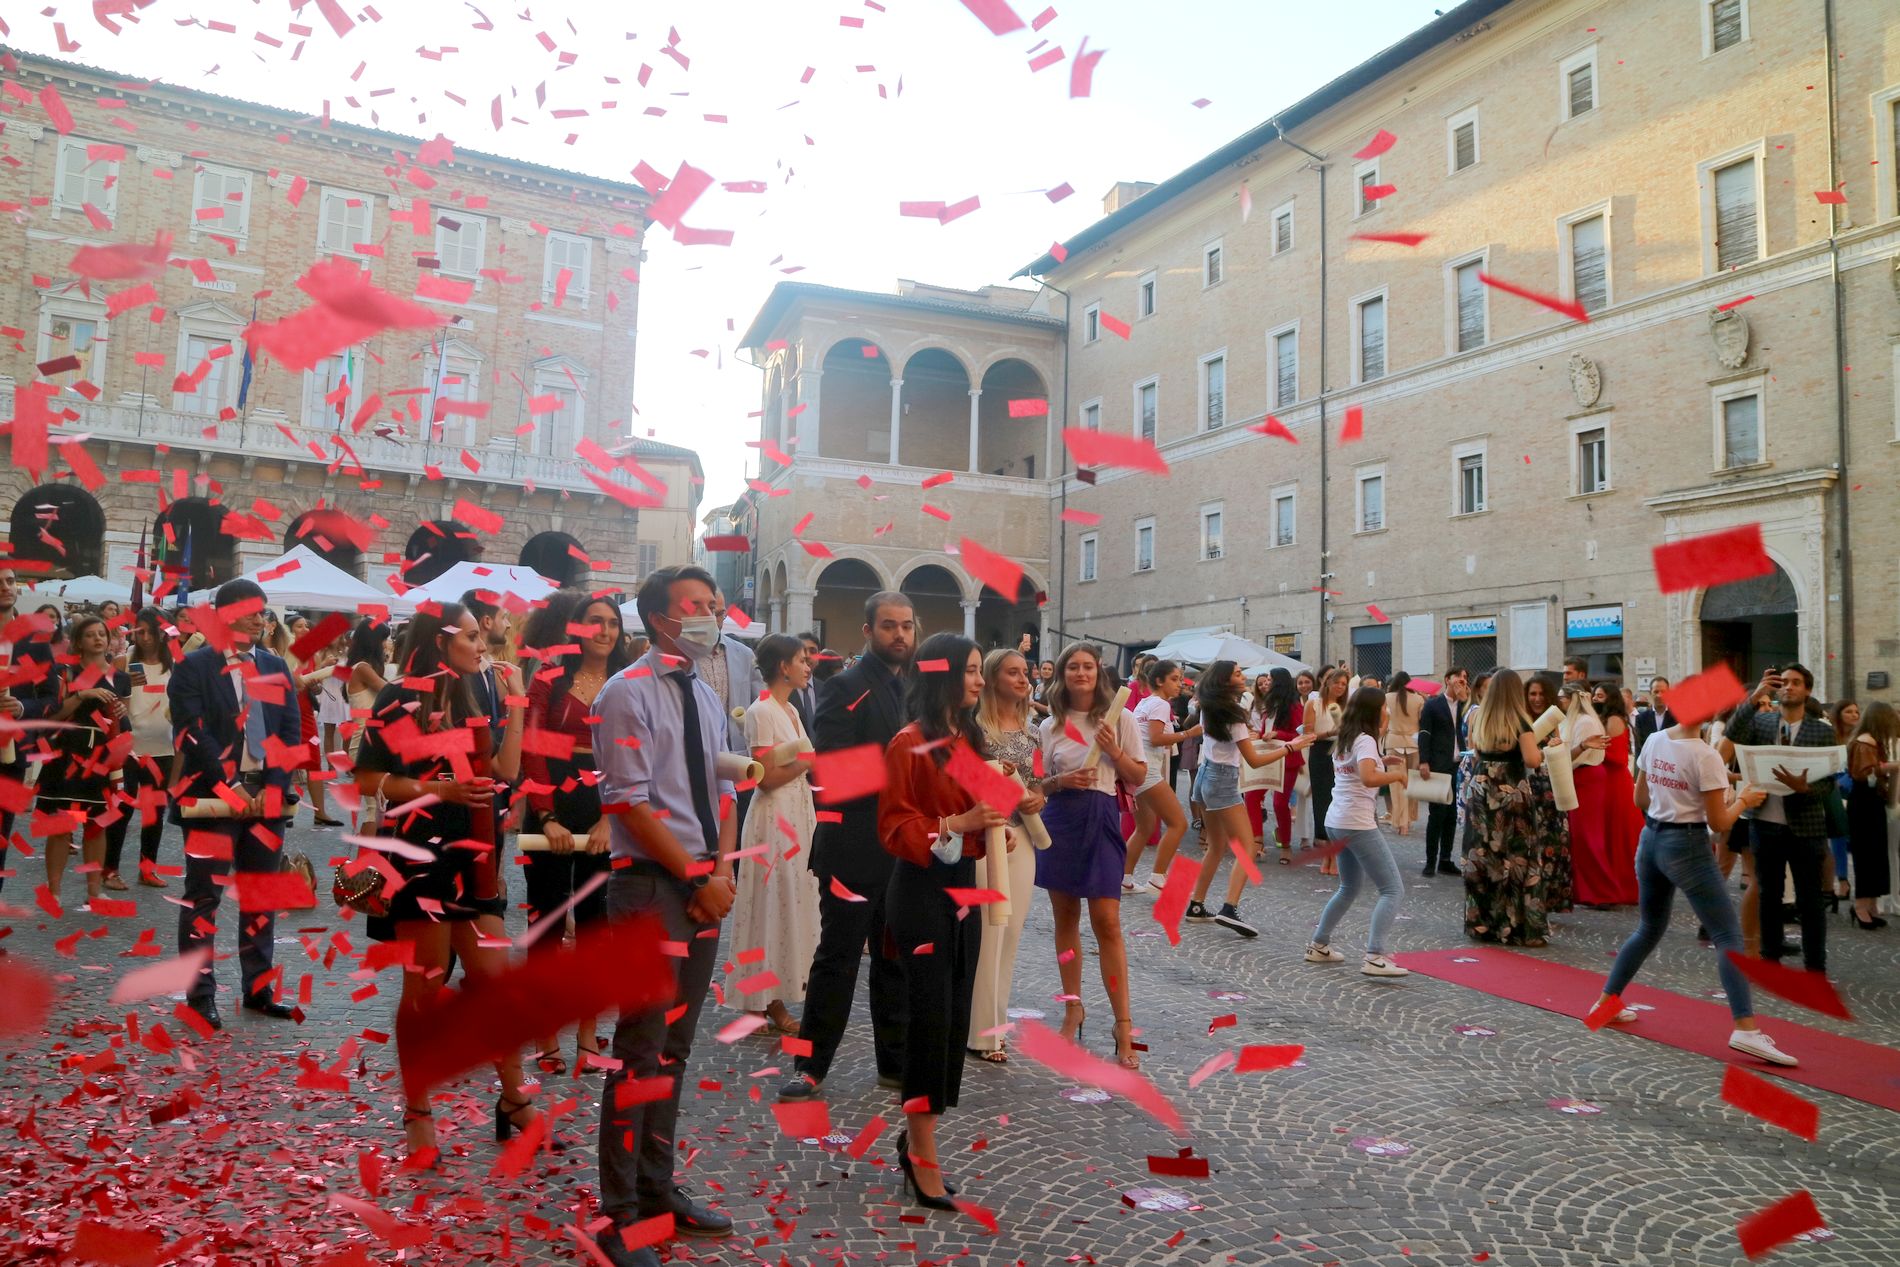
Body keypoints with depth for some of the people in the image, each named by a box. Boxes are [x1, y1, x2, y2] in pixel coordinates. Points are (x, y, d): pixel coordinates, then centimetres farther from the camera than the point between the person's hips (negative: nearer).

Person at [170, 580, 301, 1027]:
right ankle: (199, 995, 10)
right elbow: (193, 734, -10)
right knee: (203, 896, 1)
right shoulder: (192, 667, -1)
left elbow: (291, 733, 8)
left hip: (266, 796, 5)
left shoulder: (276, 667, 13)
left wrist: (273, 788, -5)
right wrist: (230, 789, -16)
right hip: (213, 795, -5)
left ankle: (258, 989, 18)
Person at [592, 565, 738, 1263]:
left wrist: (723, 873, -1)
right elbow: (630, 804, -15)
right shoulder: (628, 693, -10)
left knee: (675, 1044, 15)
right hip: (651, 884, -7)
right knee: (642, 1047, -2)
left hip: (704, 886, 7)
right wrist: (696, 877, -13)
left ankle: (658, 1187, 29)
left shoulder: (706, 696, 14)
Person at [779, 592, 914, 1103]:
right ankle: (810, 1065, 15)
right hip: (855, 848, -7)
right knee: (837, 959, 2)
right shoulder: (846, 688, -10)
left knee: (897, 960, 16)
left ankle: (896, 1062, 28)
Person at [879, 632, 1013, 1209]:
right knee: (932, 1017, -4)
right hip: (921, 888, -8)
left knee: (955, 1016, 11)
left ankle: (916, 1134, 26)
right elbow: (894, 828, -13)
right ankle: (923, 1155, 9)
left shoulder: (969, 740, 10)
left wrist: (996, 827, 0)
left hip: (963, 886, 8)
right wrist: (957, 824, -23)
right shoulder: (909, 744, -13)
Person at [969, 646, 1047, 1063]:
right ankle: (983, 1031, 10)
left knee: (1011, 931, 11)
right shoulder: (975, 725, -8)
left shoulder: (1031, 729, 10)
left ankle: (995, 1019, 25)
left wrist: (1040, 798, -2)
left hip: (1020, 837, 6)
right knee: (987, 932, -3)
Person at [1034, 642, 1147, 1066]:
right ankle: (1072, 1007, 22)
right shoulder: (1051, 725, 8)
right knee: (1065, 918, 8)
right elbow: (1042, 783, 12)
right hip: (1059, 820, 3)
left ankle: (1123, 1024, -2)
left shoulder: (1119, 718, 1)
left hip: (1101, 818, -3)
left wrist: (1113, 751, -14)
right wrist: (1061, 781, -9)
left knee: (1107, 922, -8)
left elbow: (1138, 777, 3)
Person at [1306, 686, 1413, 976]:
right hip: (1358, 824, -9)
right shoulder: (1365, 740, -12)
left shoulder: (1344, 739, 15)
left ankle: (1318, 945, 27)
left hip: (1336, 822, 9)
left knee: (1349, 888, 24)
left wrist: (1382, 761, 17)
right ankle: (1375, 958, -15)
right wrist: (1397, 774, -12)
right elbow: (1368, 778, -28)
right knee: (1393, 890, -6)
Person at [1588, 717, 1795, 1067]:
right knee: (1729, 936, -2)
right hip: (1686, 847, -7)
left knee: (1650, 929, 22)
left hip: (1650, 839, 7)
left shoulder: (1654, 741, 3)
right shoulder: (1705, 756, -16)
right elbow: (1718, 823, -10)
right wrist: (1744, 800, 6)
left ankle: (1606, 1001, 27)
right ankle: (1745, 1029, -11)